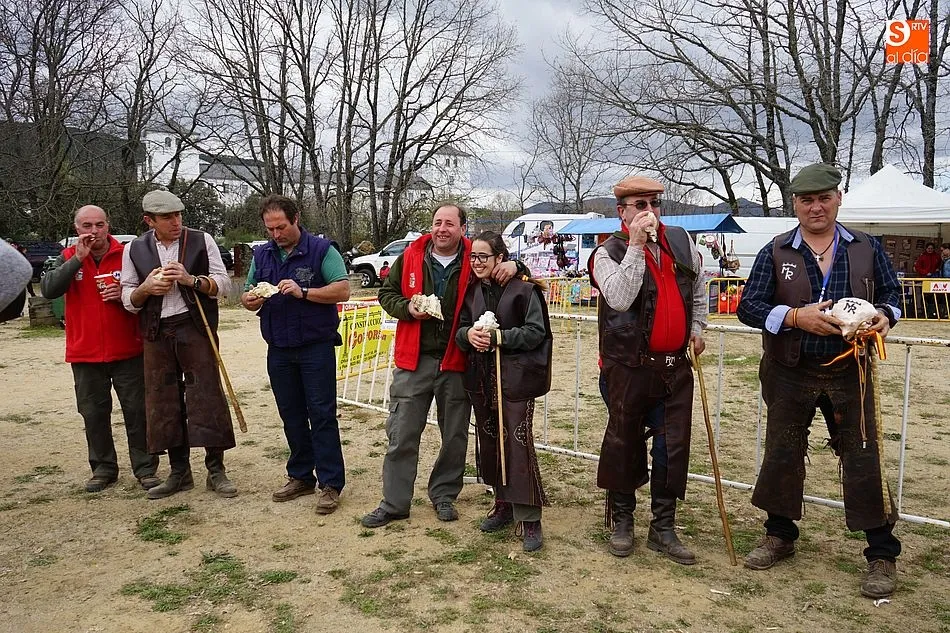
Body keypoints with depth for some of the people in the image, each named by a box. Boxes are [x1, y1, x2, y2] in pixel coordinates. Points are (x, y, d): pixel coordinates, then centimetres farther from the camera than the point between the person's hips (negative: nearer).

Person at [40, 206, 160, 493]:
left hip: (128, 351, -2)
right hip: (85, 354, 2)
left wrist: (125, 295, -16)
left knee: (137, 410, 4)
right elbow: (48, 290, -12)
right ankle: (104, 468, 23)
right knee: (94, 414, 10)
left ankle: (145, 467, 14)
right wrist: (78, 258, -18)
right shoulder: (69, 258, 4)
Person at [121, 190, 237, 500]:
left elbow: (223, 284, 0)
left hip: (195, 329, -2)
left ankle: (216, 471, 8)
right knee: (163, 402, 6)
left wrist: (191, 280, -16)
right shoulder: (134, 249, 7)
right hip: (156, 335, 3)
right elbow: (128, 300, 10)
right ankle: (179, 472, 18)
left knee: (207, 397, -3)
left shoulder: (201, 241, 2)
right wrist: (146, 288, -11)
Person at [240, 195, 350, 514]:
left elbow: (343, 290, -14)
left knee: (322, 415, -4)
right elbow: (246, 295, 15)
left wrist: (303, 292, -24)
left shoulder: (321, 249, -6)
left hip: (316, 347, -5)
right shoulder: (262, 255, 11)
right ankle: (301, 476, 25)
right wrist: (250, 300, -9)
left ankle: (331, 484, 1)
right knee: (291, 415, 12)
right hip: (279, 350, 6)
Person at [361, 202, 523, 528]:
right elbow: (386, 294, 10)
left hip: (456, 362, 0)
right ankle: (394, 502, 16)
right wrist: (408, 309, -10)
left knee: (455, 436, 12)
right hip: (414, 360, 0)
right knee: (401, 434, 4)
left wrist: (513, 265, -15)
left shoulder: (474, 260, -1)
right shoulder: (410, 257, 2)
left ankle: (444, 495, 30)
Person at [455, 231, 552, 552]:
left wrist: (498, 337, -18)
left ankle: (529, 518, 0)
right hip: (481, 377, 6)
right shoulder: (471, 292, 11)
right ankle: (503, 503, 28)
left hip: (515, 378, -6)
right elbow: (459, 328, 13)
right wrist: (469, 334, -9)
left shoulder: (523, 289, -7)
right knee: (489, 440, 12)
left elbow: (536, 331, -10)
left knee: (518, 441, -8)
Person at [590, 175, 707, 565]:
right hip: (629, 368, -4)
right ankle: (621, 522, 26)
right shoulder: (609, 252, -7)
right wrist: (635, 245, -24)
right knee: (624, 445, 8)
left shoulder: (681, 241, 9)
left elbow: (698, 288, 25)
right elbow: (620, 298, -25)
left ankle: (663, 528, 22)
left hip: (675, 367, 5)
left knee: (673, 449, 8)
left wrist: (697, 329, 18)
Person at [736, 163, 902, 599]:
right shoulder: (775, 253, 0)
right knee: (783, 452, 10)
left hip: (850, 371, 0)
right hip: (791, 372, 0)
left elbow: (891, 292, 14)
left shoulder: (866, 248, 5)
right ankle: (780, 535, 30)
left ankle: (882, 554, 17)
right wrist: (796, 317, -19)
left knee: (863, 456, 1)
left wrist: (885, 315, -9)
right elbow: (748, 307, -4)